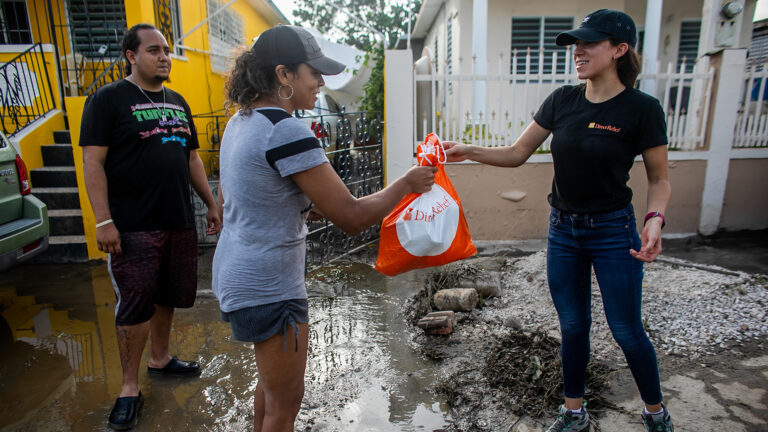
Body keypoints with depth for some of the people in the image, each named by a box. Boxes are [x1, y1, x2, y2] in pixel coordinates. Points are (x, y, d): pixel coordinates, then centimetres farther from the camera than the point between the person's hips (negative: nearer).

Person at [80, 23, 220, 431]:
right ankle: (130, 387, 15)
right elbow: (92, 161, -8)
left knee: (168, 297, 16)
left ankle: (160, 358, 35)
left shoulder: (178, 102, 16)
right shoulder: (108, 99, -3)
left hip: (180, 222, 6)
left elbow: (191, 158, 19)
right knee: (135, 305, 0)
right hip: (133, 227, -6)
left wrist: (211, 203, 15)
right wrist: (103, 221, -15)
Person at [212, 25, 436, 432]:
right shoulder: (286, 131, -23)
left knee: (272, 381, 29)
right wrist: (407, 182, -9)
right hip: (268, 288, -10)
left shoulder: (241, 122, 6)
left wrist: (305, 208, 12)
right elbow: (352, 216, -23)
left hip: (234, 273, 10)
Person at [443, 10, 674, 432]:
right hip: (562, 228, 4)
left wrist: (655, 219, -21)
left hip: (612, 231, -3)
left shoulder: (641, 109, -11)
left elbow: (659, 179, -3)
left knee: (626, 330, 8)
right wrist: (467, 151, -12)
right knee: (572, 325, 14)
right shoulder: (562, 100, 0)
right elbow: (517, 153, 1)